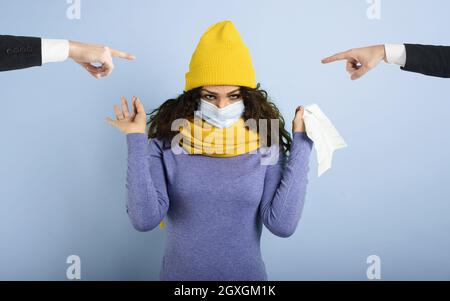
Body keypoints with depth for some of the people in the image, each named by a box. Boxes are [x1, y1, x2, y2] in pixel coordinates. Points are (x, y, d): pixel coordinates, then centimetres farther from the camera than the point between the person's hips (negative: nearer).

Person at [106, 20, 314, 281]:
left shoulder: (266, 144, -9)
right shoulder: (167, 141, -10)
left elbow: (282, 225, -18)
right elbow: (145, 219, -19)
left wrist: (300, 145, -17)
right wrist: (137, 141, -20)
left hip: (246, 273, 1)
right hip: (179, 272, 0)